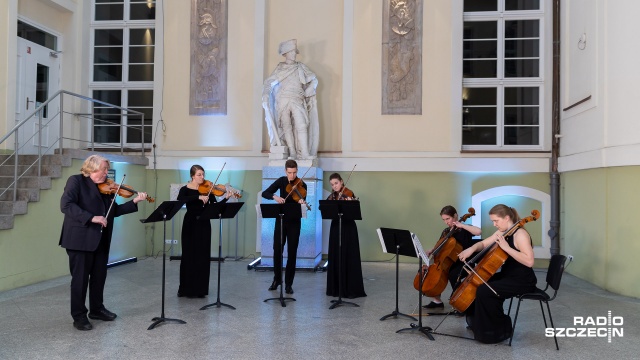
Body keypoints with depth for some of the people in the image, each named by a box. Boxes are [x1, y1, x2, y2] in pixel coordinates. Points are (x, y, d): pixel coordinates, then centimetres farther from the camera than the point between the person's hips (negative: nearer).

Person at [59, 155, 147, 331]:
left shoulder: (107, 187, 11)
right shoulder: (76, 181, -6)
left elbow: (114, 211, 10)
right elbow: (66, 205, -20)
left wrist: (134, 202, -2)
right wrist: (91, 218, -27)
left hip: (101, 240, 6)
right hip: (81, 239, -6)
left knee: (99, 276, 15)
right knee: (80, 278, 3)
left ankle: (97, 309, 31)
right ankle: (79, 316, 15)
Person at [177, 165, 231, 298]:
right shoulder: (185, 189, -3)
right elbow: (180, 201, -25)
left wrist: (226, 198, -16)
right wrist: (198, 197, -32)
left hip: (204, 225, 2)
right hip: (190, 224, -2)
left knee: (203, 256, 4)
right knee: (189, 256, 2)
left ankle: (200, 289, 14)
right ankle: (186, 288, 14)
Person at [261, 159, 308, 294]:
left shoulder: (302, 185, -7)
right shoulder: (281, 181, -1)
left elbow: (302, 201, -15)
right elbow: (264, 193, -7)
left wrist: (302, 203, -39)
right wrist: (275, 196, -27)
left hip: (294, 222, -1)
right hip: (281, 220, 2)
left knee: (292, 252, 0)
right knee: (277, 250, 4)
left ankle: (288, 283, 12)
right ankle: (277, 279, 24)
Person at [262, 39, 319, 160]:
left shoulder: (301, 67, 14)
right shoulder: (279, 68, 11)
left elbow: (314, 80, 16)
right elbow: (268, 83, 4)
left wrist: (307, 91, 2)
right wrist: (265, 95, -12)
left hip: (297, 101, 0)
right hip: (283, 101, 0)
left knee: (301, 126, -14)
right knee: (287, 127, -4)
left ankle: (305, 153, -16)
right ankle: (292, 154, 0)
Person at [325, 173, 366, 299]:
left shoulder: (349, 194, -4)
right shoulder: (331, 197, 10)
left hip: (348, 228, -5)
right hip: (335, 228, 5)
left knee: (350, 259, -3)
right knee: (335, 258, 8)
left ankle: (352, 289, 3)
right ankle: (336, 288, 18)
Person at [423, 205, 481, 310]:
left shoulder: (464, 230, -9)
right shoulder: (446, 231, 9)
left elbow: (479, 231, -31)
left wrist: (461, 225, -27)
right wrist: (432, 251, -6)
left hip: (465, 263, -7)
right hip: (451, 262, 7)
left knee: (452, 275, -34)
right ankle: (437, 301, 2)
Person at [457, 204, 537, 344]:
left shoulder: (520, 234, -20)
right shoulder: (502, 232, 7)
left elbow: (529, 261, -30)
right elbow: (483, 243, 15)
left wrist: (506, 247, -31)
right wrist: (472, 249, -7)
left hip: (522, 281, -10)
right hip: (507, 276, 10)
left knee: (484, 291, -23)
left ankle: (501, 330, -4)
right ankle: (478, 324, 24)